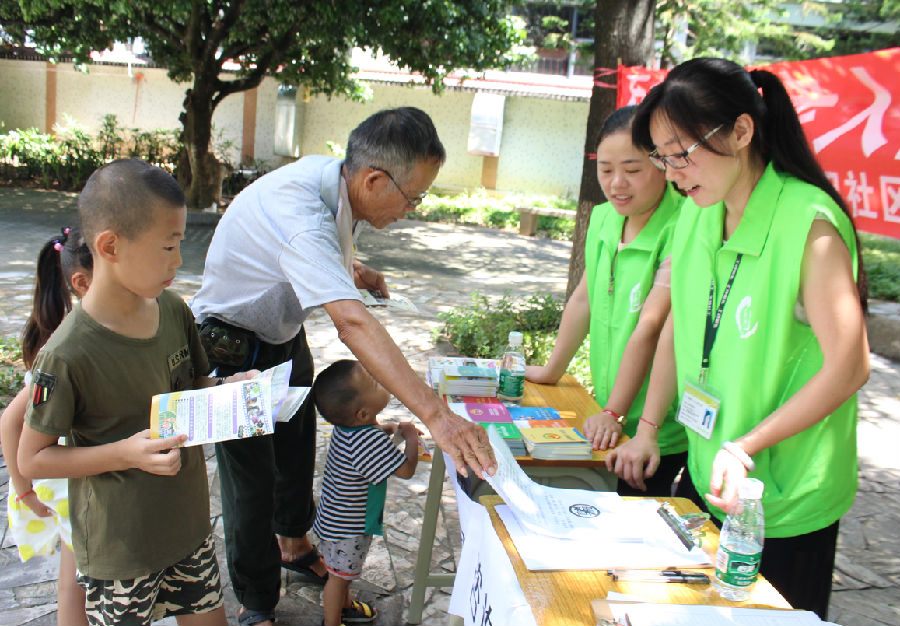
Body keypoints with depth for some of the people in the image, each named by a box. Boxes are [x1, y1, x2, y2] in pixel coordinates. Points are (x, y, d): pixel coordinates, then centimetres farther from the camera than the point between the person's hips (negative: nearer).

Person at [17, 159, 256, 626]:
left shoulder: (174, 311, -5)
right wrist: (123, 453, -25)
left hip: (189, 524, 6)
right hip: (119, 550, -5)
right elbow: (32, 459, -13)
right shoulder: (68, 355, -23)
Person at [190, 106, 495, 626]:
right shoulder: (297, 214, -40)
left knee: (297, 448, 22)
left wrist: (348, 265, -2)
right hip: (236, 353, -8)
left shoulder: (328, 175, -12)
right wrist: (435, 413, -57)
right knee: (253, 481, 2)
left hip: (285, 336, 8)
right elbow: (353, 323, -51)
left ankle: (293, 544, 49)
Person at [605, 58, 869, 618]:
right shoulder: (698, 215, 2)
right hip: (705, 478, 7)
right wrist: (647, 430, 4)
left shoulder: (810, 223, -20)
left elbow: (849, 367, -19)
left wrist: (745, 448, -20)